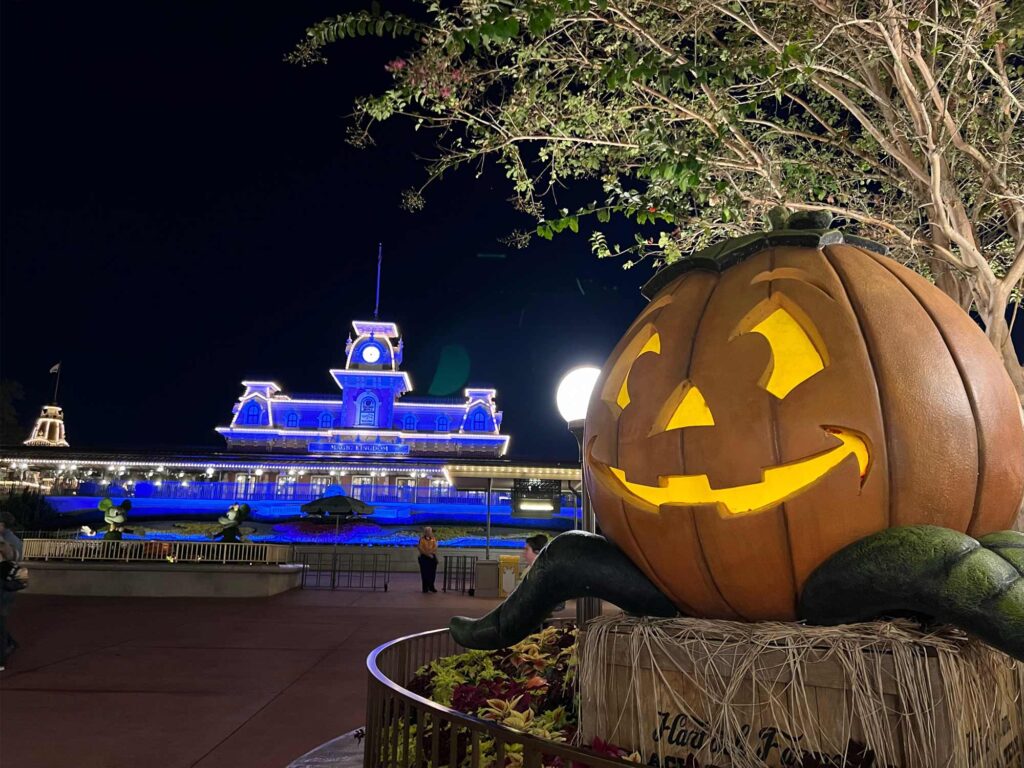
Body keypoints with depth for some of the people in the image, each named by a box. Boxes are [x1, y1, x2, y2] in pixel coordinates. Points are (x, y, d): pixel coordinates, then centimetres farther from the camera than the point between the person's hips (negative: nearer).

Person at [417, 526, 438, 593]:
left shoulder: (433, 539, 9)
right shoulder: (422, 539, -1)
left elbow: (435, 548, -1)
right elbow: (421, 549, -9)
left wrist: (429, 552, -17)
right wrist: (428, 554, -15)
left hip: (432, 557, 3)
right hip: (424, 557, -3)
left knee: (432, 573, 2)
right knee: (424, 573, -3)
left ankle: (431, 587, 15)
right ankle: (425, 588, 4)